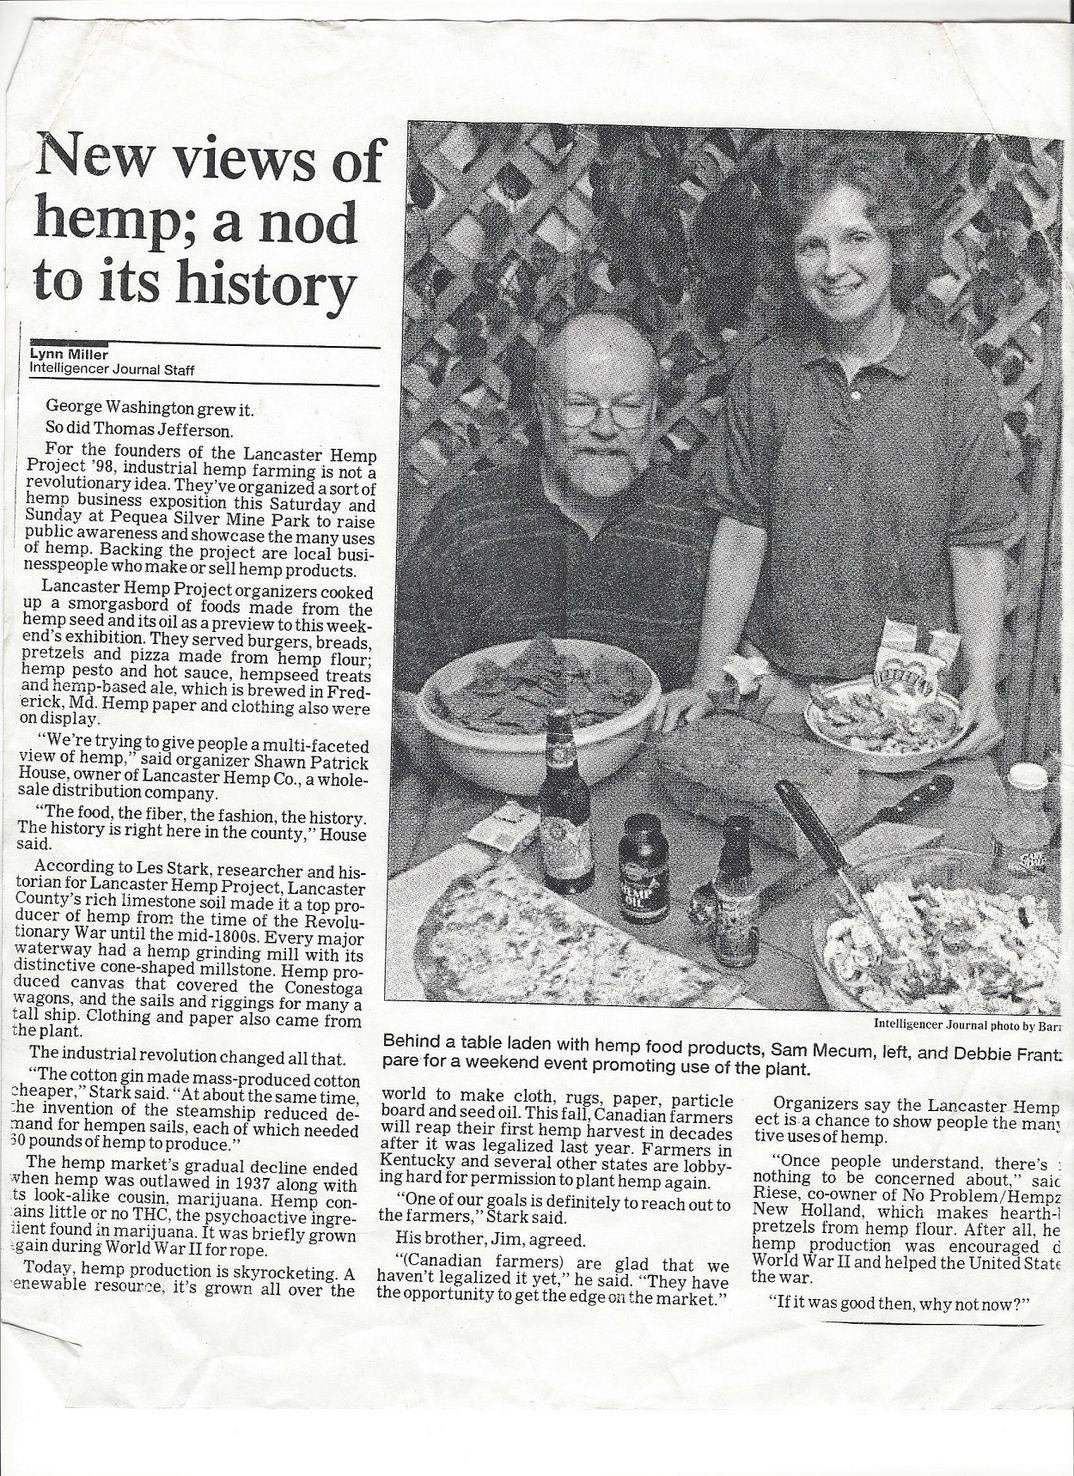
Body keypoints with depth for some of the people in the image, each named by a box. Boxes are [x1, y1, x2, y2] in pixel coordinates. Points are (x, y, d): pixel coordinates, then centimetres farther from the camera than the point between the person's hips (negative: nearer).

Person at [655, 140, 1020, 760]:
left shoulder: (958, 378, -7)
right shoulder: (764, 375, -3)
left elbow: (976, 548, -6)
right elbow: (741, 536, -2)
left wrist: (981, 689, -16)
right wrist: (706, 683, -6)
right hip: (777, 682, 2)